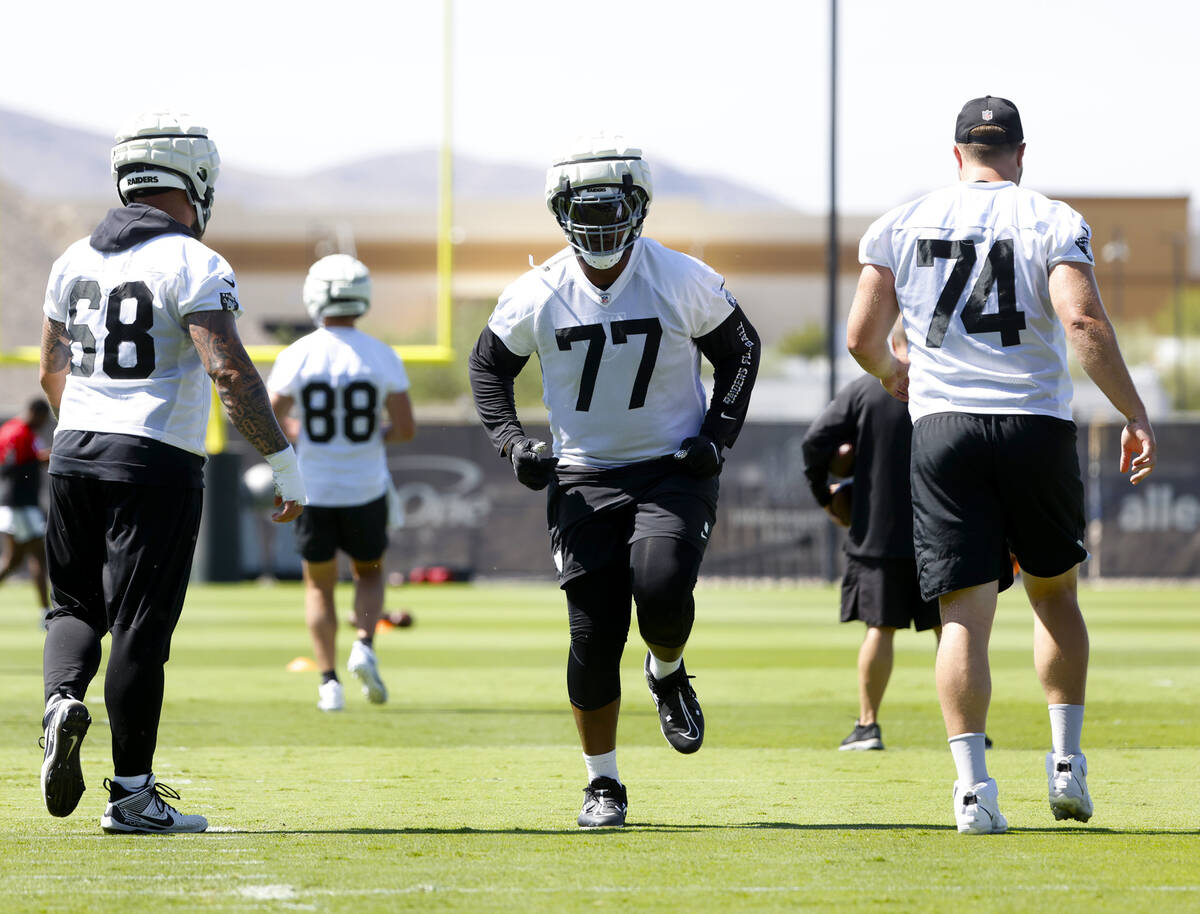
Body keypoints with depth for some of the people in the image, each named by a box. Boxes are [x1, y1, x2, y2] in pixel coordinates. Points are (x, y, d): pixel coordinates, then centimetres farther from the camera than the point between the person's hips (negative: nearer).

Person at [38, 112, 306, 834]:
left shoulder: (75, 261, 10)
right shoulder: (195, 267, -10)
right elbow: (231, 373, -19)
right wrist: (284, 461, -14)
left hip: (75, 451, 5)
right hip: (157, 461, -5)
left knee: (77, 604, 20)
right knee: (140, 626, -1)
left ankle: (63, 700, -9)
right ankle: (132, 794, 2)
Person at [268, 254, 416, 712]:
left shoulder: (297, 356, -9)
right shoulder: (382, 357, -7)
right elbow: (406, 428, -6)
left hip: (314, 489, 0)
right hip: (365, 488, 0)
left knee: (319, 585, 16)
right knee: (369, 572, 23)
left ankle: (328, 681, 5)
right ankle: (364, 645, -2)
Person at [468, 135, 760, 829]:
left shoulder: (683, 282, -7)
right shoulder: (538, 298, -5)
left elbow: (740, 349, 7)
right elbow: (490, 364, 11)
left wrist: (717, 435, -4)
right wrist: (512, 442, -2)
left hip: (672, 471, -1)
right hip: (584, 480, 1)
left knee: (662, 592, -25)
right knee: (594, 635, -4)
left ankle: (669, 674, 11)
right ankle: (603, 782, 12)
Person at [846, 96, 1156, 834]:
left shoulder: (902, 227, 8)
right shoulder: (1053, 224, 0)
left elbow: (863, 337, 8)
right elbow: (1083, 322, -14)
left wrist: (894, 374, 31)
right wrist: (1136, 415, -9)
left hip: (943, 423, 1)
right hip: (1035, 424, -1)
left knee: (966, 611, -1)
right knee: (1054, 592, 19)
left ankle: (974, 785, -13)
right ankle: (1067, 761, 13)